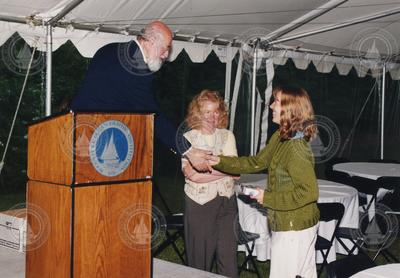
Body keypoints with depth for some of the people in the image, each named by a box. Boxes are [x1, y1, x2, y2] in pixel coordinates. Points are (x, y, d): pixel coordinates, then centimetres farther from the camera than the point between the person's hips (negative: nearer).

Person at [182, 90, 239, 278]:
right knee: (200, 257, 4)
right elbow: (192, 174, -16)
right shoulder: (188, 139, -2)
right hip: (200, 204, -2)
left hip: (226, 201, 3)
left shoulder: (227, 136, 8)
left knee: (228, 254, 4)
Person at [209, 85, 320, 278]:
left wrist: (268, 198, -20)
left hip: (293, 228, -9)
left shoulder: (296, 148, -25)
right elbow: (256, 162, 12)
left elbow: (309, 192, -27)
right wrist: (219, 161, 4)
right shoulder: (280, 138, 3)